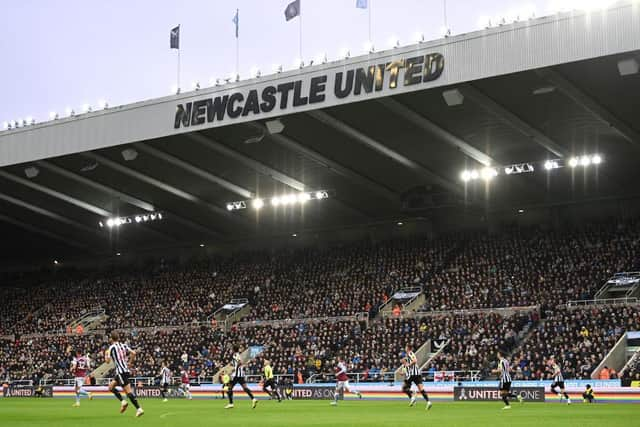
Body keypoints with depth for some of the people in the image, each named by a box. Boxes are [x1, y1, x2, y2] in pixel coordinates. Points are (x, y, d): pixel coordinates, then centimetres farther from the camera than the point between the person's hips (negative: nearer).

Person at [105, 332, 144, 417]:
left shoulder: (111, 347, -5)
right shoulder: (124, 345, 12)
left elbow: (108, 360, -8)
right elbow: (133, 353, 1)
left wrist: (106, 354, 12)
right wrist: (129, 362, 13)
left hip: (121, 371, -8)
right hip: (126, 370, 8)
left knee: (128, 391, -10)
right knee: (111, 386, 19)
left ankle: (139, 409, -17)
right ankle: (122, 401, 7)